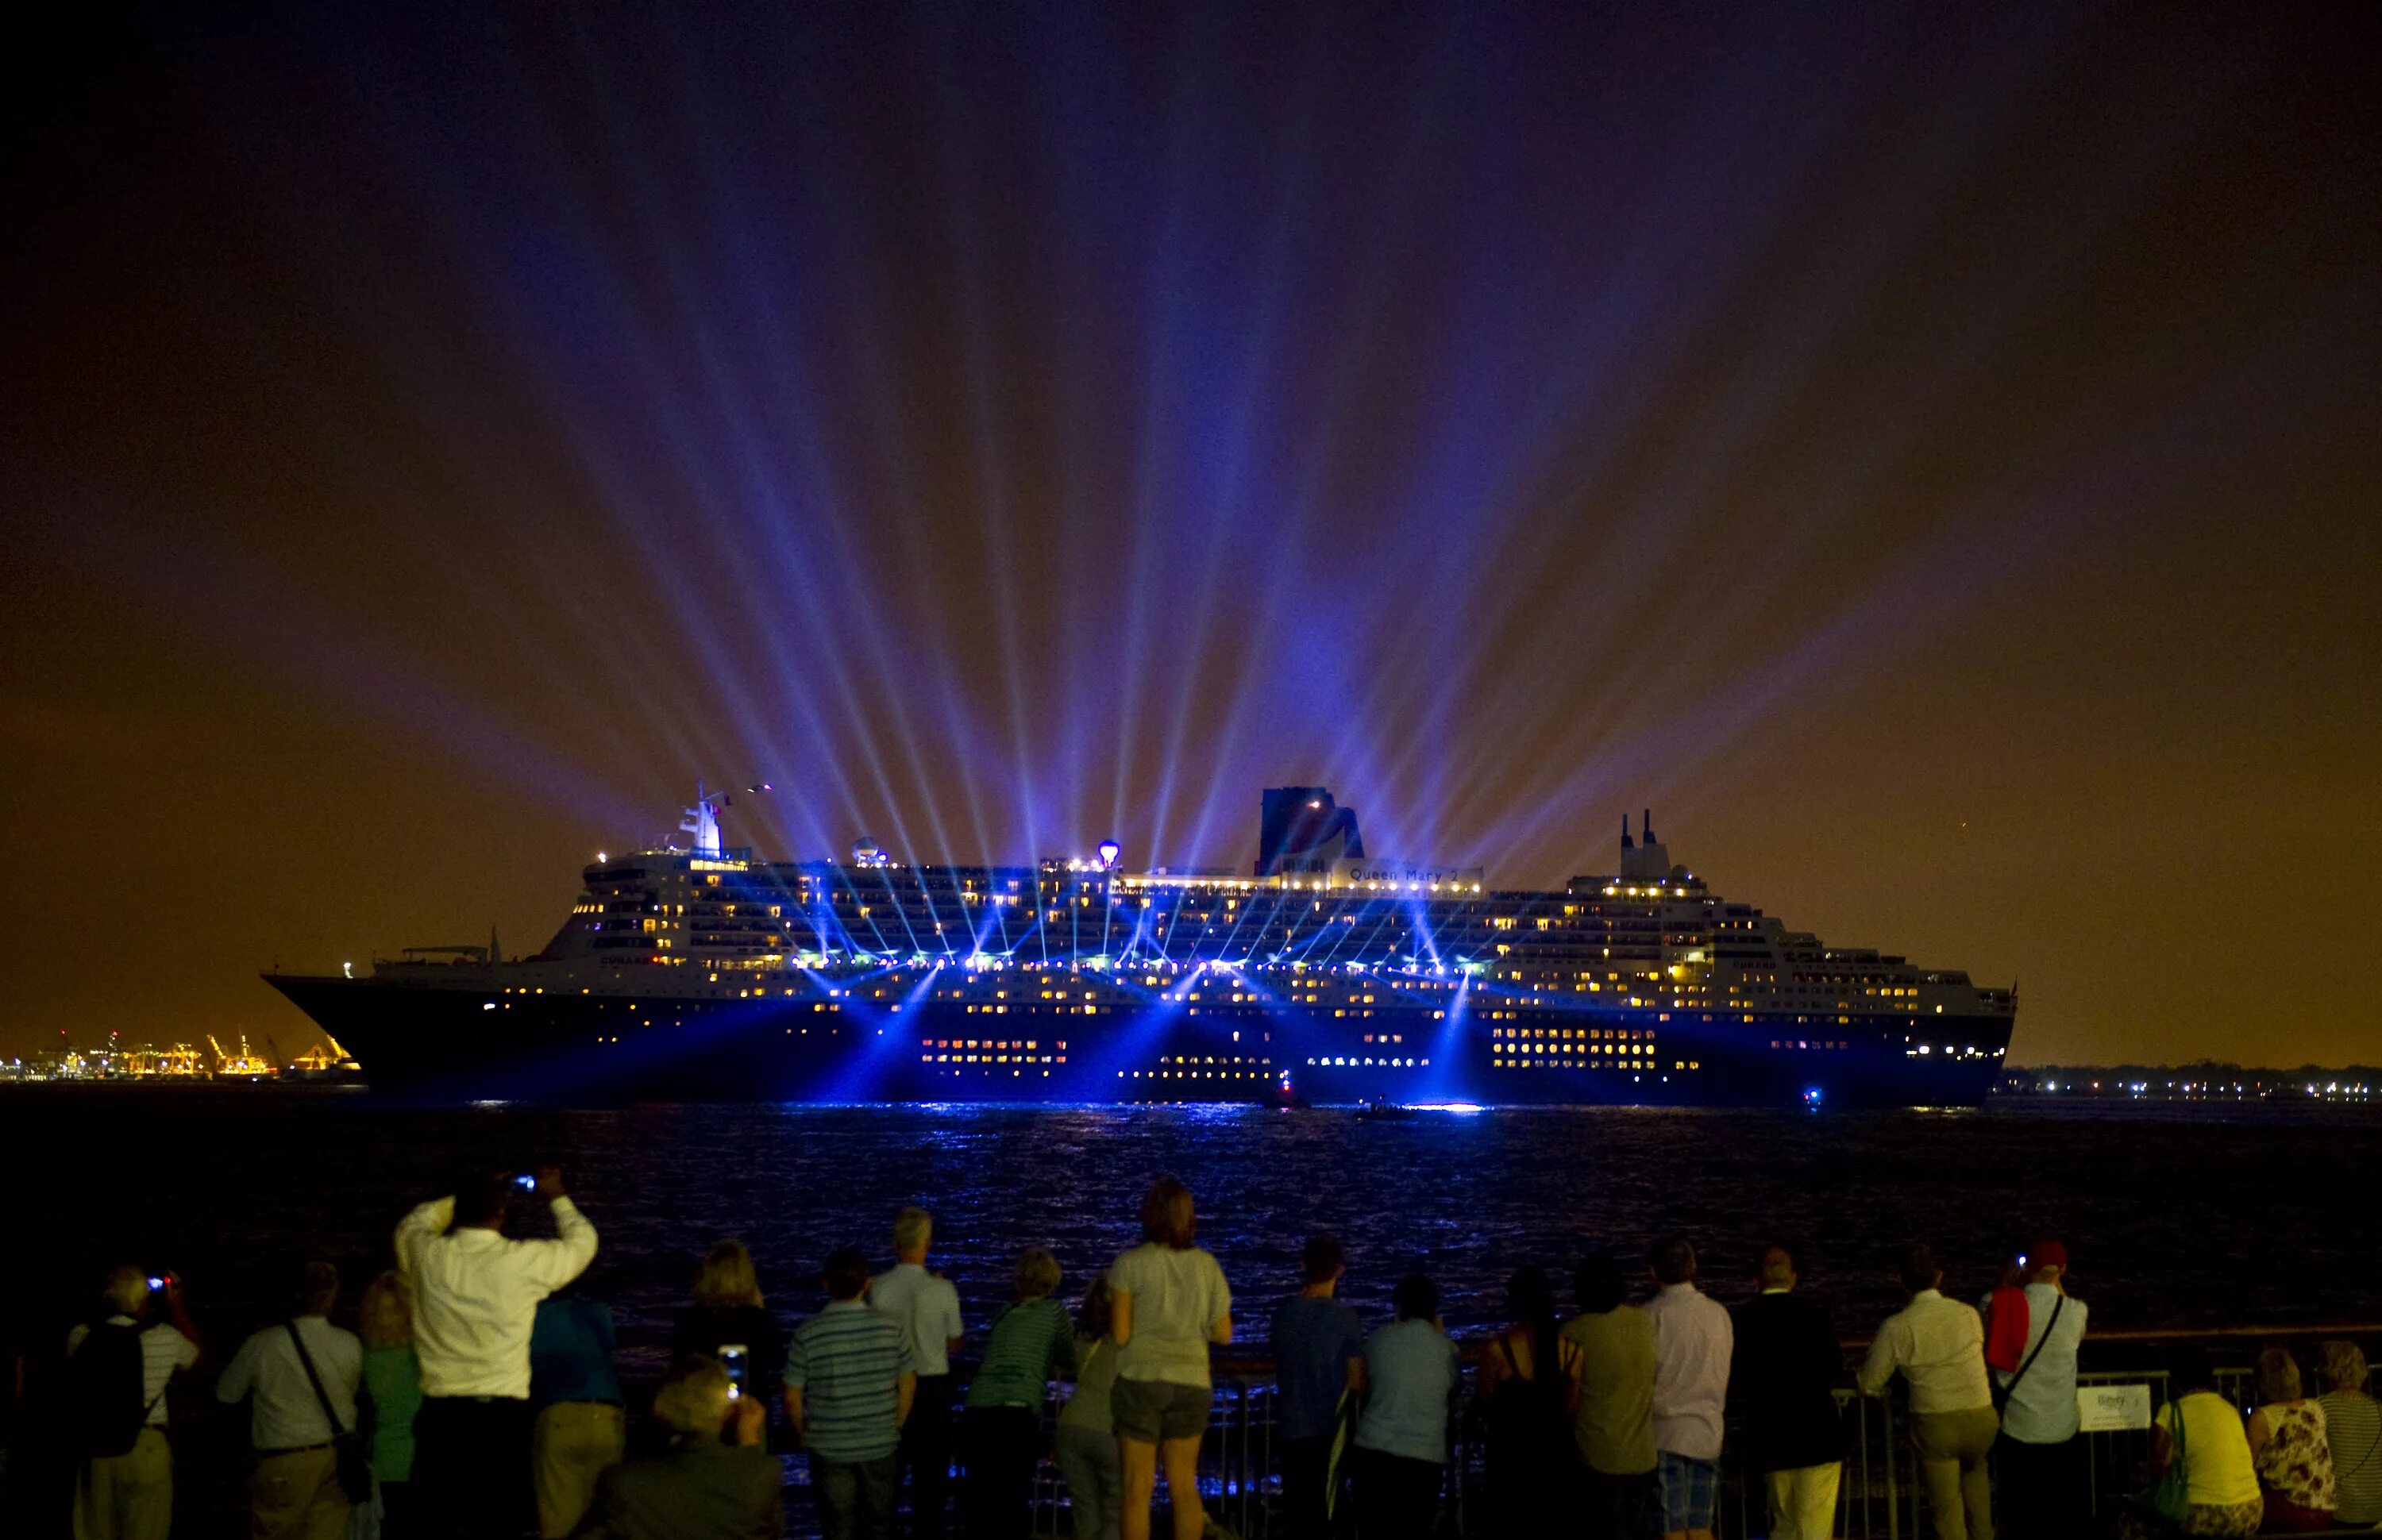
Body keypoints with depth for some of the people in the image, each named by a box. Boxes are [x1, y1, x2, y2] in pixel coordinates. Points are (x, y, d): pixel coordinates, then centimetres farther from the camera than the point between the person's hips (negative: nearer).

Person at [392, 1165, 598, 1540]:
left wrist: (471, 1196, 28)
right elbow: (582, 1242, 13)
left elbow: (411, 1224, 26)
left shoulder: (427, 1255, 0)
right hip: (503, 1415, -2)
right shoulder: (523, 1261, -7)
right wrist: (557, 1198, 28)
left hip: (440, 1414, 2)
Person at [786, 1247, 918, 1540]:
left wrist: (804, 1435, 9)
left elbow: (793, 1399, -8)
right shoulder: (891, 1327, -6)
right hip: (880, 1448, 2)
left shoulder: (806, 1335, -12)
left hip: (829, 1449, -1)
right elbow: (908, 1385, 2)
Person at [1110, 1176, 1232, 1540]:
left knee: (1137, 1488, 2)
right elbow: (1223, 1334, 6)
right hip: (1190, 1382, 3)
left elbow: (1119, 1336, -12)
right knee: (1183, 1486, 12)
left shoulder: (1129, 1264, -8)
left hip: (1140, 1378, -3)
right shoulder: (1206, 1265, 2)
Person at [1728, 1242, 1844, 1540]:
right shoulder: (1815, 1315, -6)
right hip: (1816, 1436, -3)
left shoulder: (1740, 1320, -1)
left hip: (1768, 1439, 3)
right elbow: (1835, 1373, -3)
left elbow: (1735, 1384, 1)